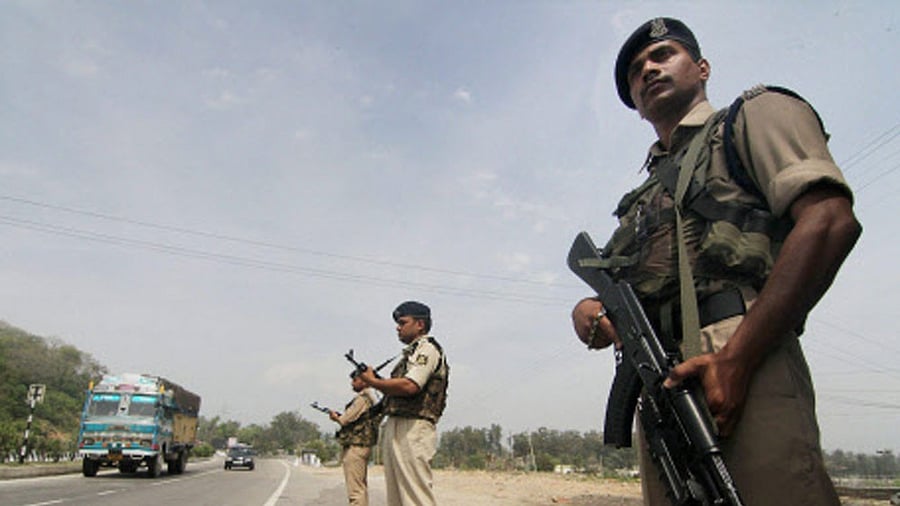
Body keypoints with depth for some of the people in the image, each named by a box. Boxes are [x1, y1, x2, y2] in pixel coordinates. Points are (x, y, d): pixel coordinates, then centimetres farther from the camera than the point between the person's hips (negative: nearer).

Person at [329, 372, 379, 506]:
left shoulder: (362, 398, -15)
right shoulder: (372, 398, 16)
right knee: (361, 487, 16)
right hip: (363, 445, 10)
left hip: (355, 447, -10)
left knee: (355, 489, -9)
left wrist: (335, 416, 4)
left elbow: (345, 420, -16)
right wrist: (340, 416, 7)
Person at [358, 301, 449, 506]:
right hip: (395, 428, 10)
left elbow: (409, 386, -22)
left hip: (413, 429, -10)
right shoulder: (412, 351, 23)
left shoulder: (427, 348, -7)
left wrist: (373, 381, -10)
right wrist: (379, 381, 7)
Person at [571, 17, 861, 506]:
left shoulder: (754, 115, 12)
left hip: (740, 360, -6)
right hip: (659, 383, 6)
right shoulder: (642, 197, 29)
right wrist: (588, 310, 1)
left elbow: (831, 220, -5)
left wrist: (737, 357, -17)